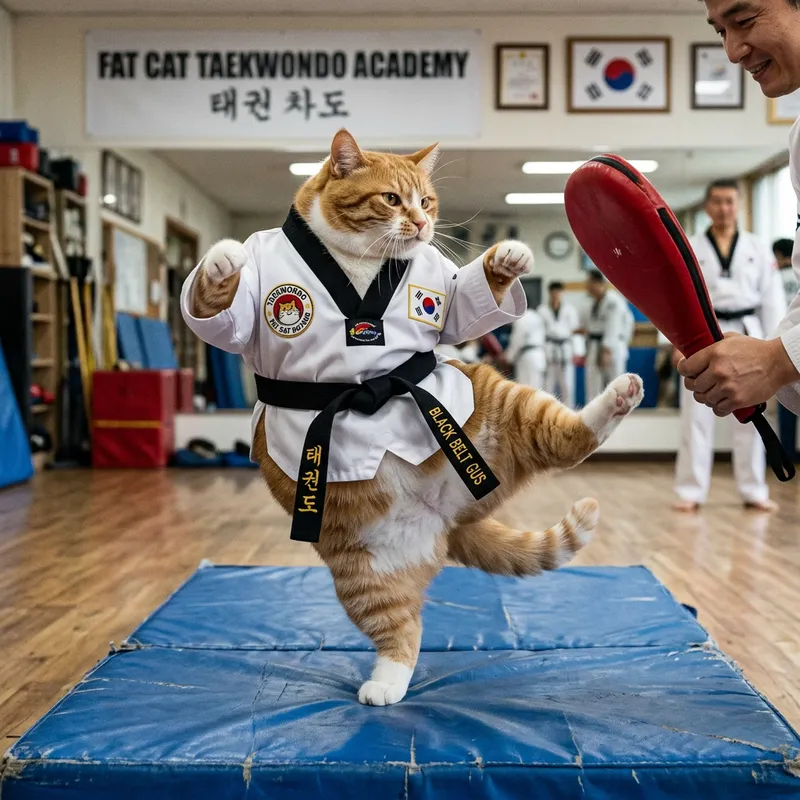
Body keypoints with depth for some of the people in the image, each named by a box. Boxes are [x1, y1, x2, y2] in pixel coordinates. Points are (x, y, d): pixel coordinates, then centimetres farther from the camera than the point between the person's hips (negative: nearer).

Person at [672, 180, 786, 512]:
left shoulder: (757, 248, 6)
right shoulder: (689, 249, 2)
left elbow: (771, 298, 5)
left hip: (746, 336, 1)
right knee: (696, 416, 0)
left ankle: (754, 491, 15)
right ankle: (691, 491, 7)